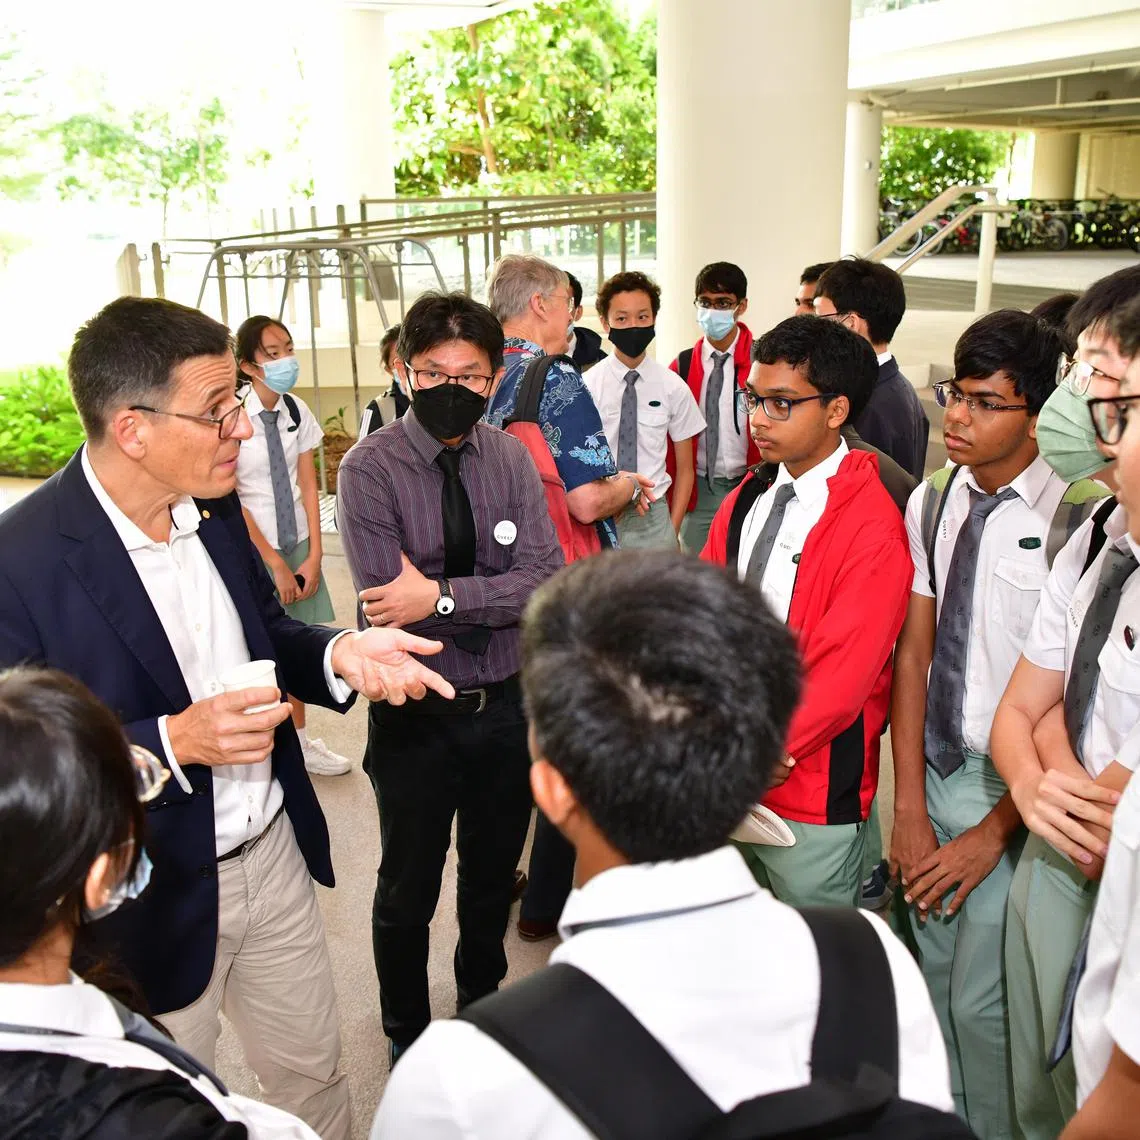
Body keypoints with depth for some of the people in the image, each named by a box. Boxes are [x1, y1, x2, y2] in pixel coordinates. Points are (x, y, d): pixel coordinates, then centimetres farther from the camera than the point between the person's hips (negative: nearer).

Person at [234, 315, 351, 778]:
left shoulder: (296, 411, 0)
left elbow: (308, 485, 1)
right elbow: (228, 498, -14)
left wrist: (313, 555, -5)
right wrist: (275, 563, -13)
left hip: (296, 542, 5)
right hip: (251, 548, -5)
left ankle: (300, 741, 26)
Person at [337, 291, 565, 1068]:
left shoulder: (511, 459, -3)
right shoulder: (370, 469, -15)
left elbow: (547, 581, -14)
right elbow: (389, 608, -24)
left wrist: (442, 595, -25)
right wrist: (497, 596, -20)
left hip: (505, 705, 4)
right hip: (416, 713, -3)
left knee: (495, 872, 24)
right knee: (408, 889, 17)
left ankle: (482, 998, 51)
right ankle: (408, 1033, 43)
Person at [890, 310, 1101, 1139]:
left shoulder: (1077, 520, -18)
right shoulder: (931, 503, 0)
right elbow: (913, 656, 1)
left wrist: (993, 832, -9)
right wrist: (909, 808, -2)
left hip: (1014, 790, -5)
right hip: (935, 769, 5)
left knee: (982, 1000, 4)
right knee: (936, 980, 19)